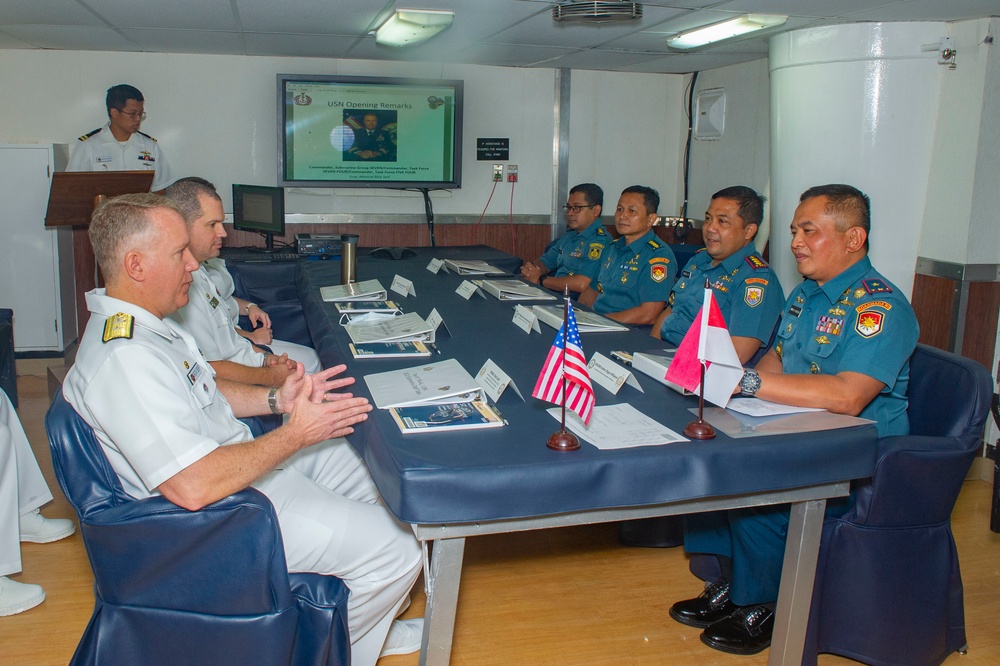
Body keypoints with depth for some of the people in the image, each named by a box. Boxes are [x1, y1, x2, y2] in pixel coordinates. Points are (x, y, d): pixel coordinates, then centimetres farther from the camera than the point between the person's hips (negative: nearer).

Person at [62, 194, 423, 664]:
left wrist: (276, 399, 0)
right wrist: (295, 435, -26)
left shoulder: (142, 323, 4)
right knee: (396, 553, -12)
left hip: (249, 459, 11)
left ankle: (374, 622, 33)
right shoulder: (125, 360, -30)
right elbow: (193, 486, -36)